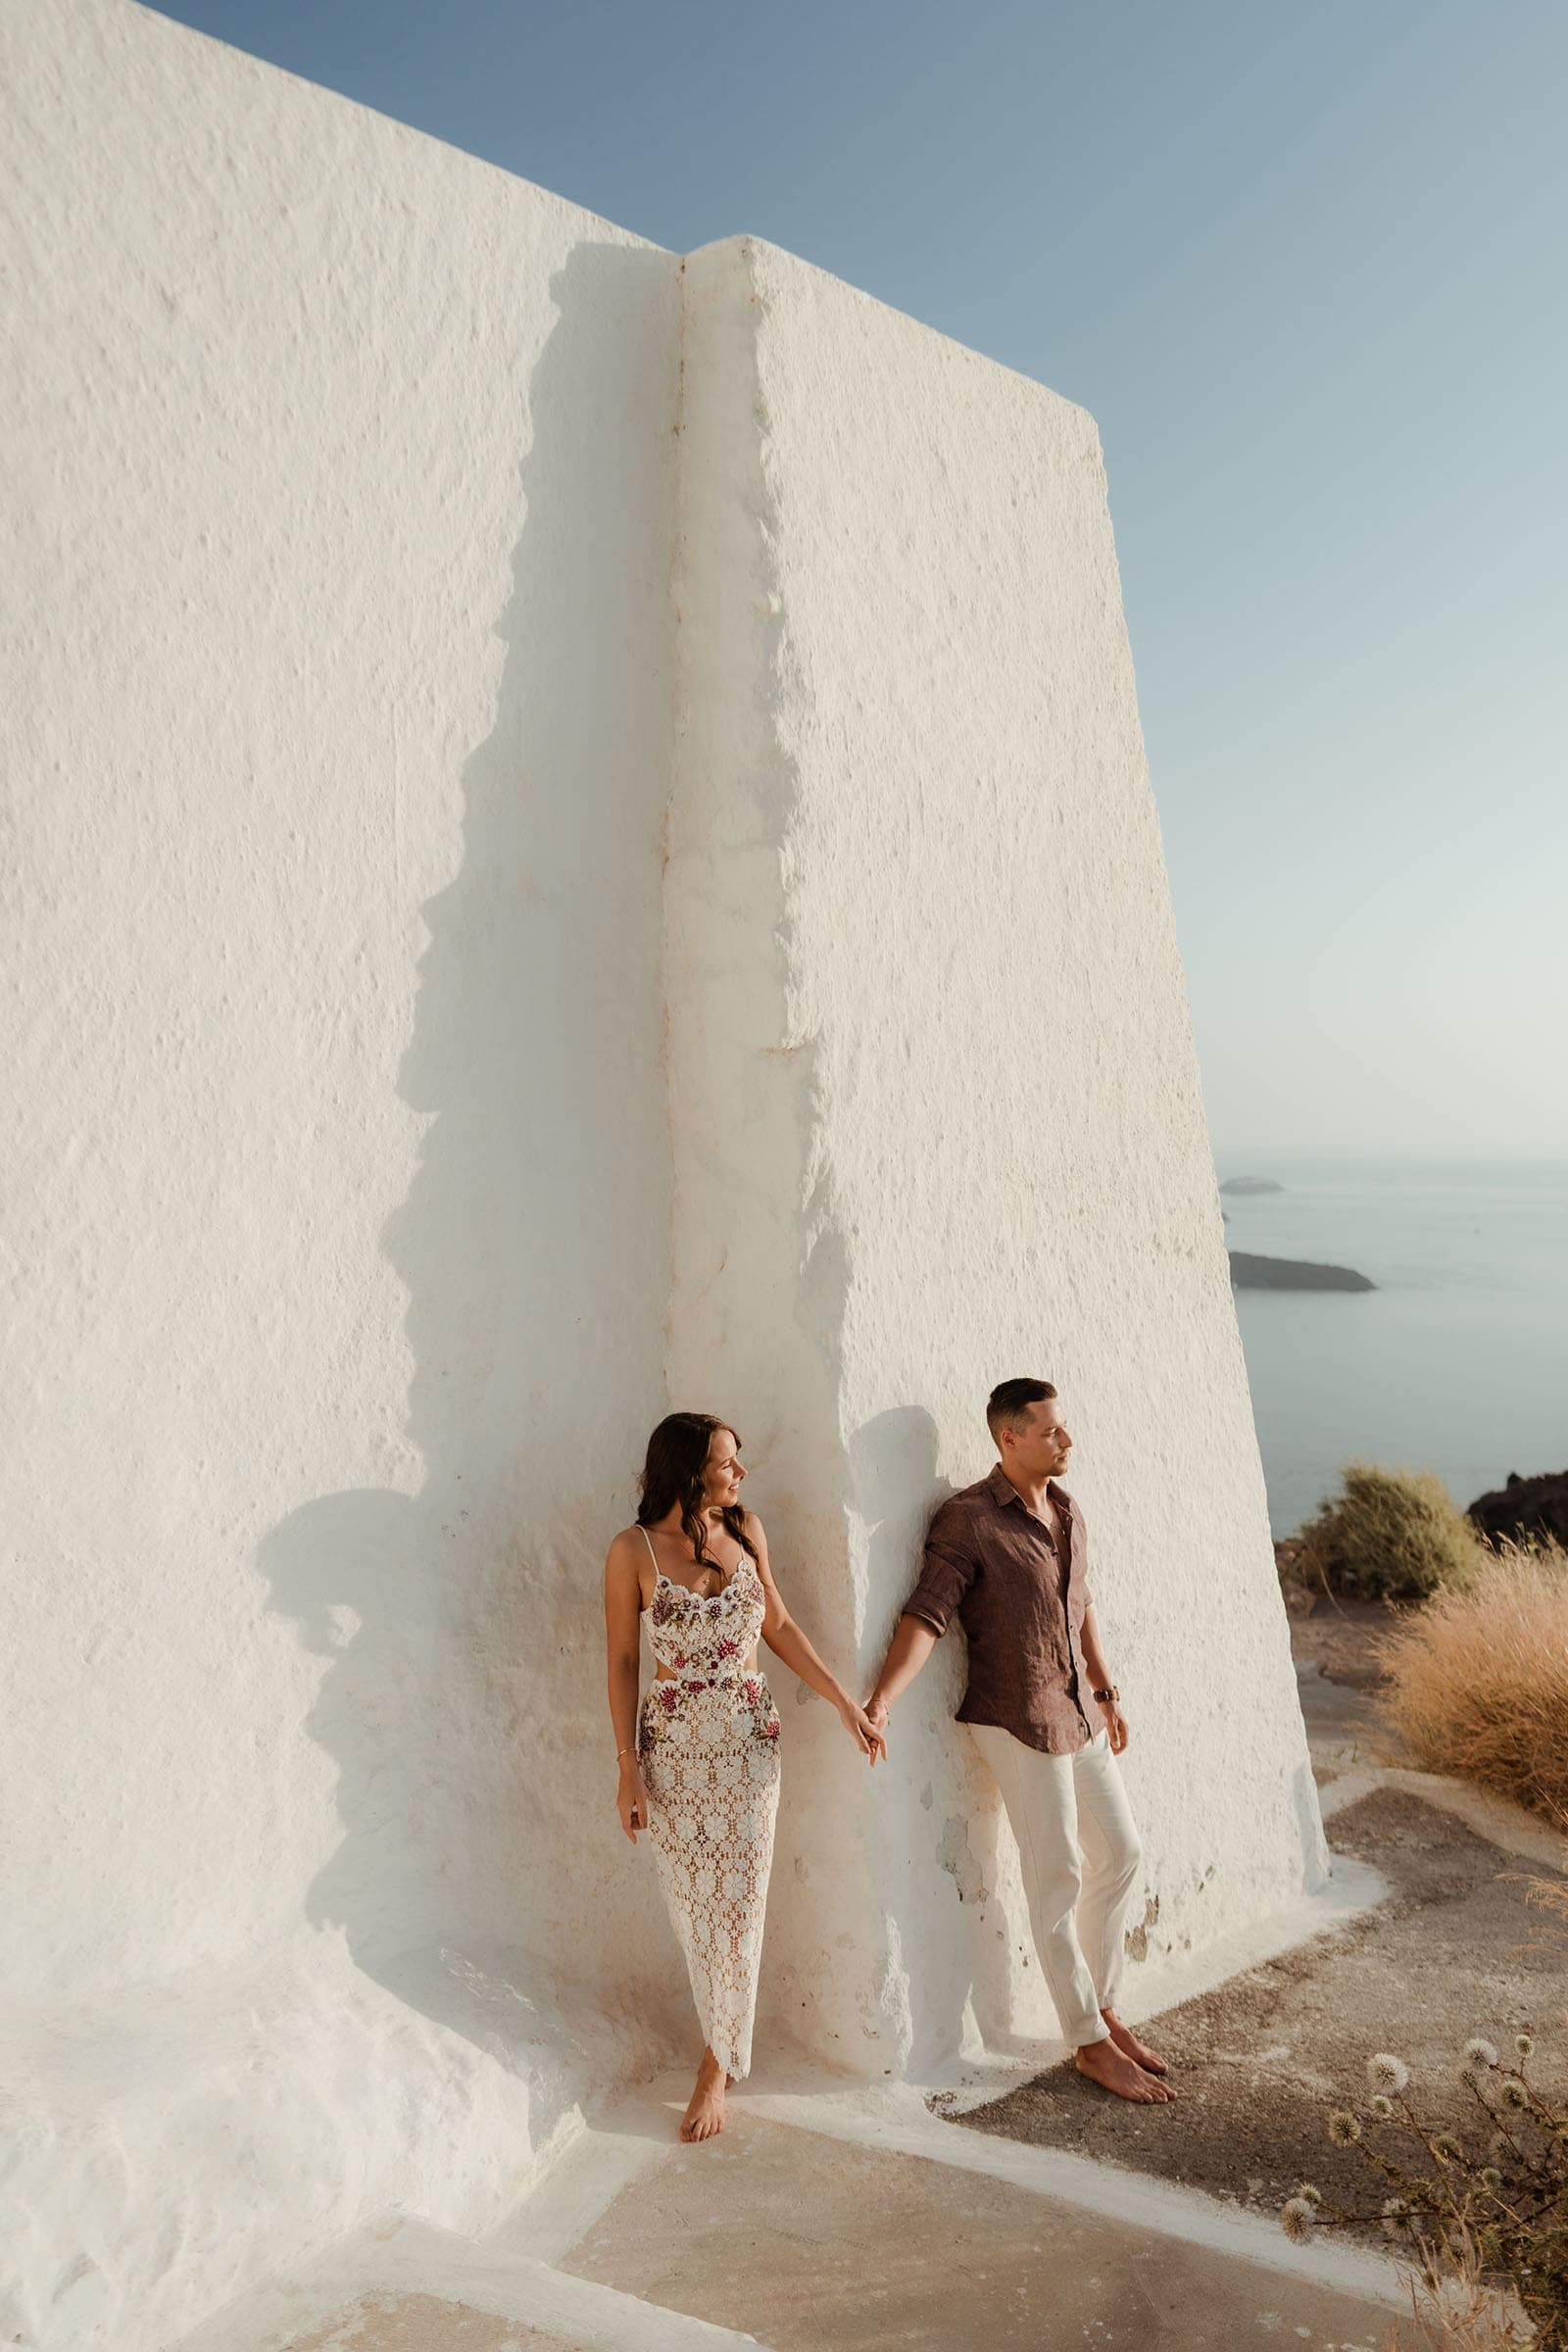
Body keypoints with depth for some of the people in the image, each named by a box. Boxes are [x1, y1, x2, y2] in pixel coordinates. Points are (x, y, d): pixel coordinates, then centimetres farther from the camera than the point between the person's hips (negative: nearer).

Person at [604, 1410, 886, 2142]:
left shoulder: (746, 1530, -2)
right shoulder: (634, 1550, -12)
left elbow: (779, 1627, 7)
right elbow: (621, 1661, -6)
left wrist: (844, 1702, 4)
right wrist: (627, 1767, -6)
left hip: (749, 1739, 2)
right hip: (673, 1745, -2)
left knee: (737, 1903, 6)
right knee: (691, 1903, 8)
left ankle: (717, 2066, 25)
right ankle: (727, 2039, 33)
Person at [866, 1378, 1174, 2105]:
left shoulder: (1067, 1511, 7)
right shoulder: (967, 1520, -17)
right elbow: (926, 1614, -23)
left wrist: (1107, 1694, 20)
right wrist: (882, 1698, -33)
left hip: (1077, 1714, 8)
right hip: (1018, 1720, -8)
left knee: (1120, 1855, 14)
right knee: (1058, 1879, 2)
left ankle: (1103, 2010, 31)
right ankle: (1092, 2045, 18)